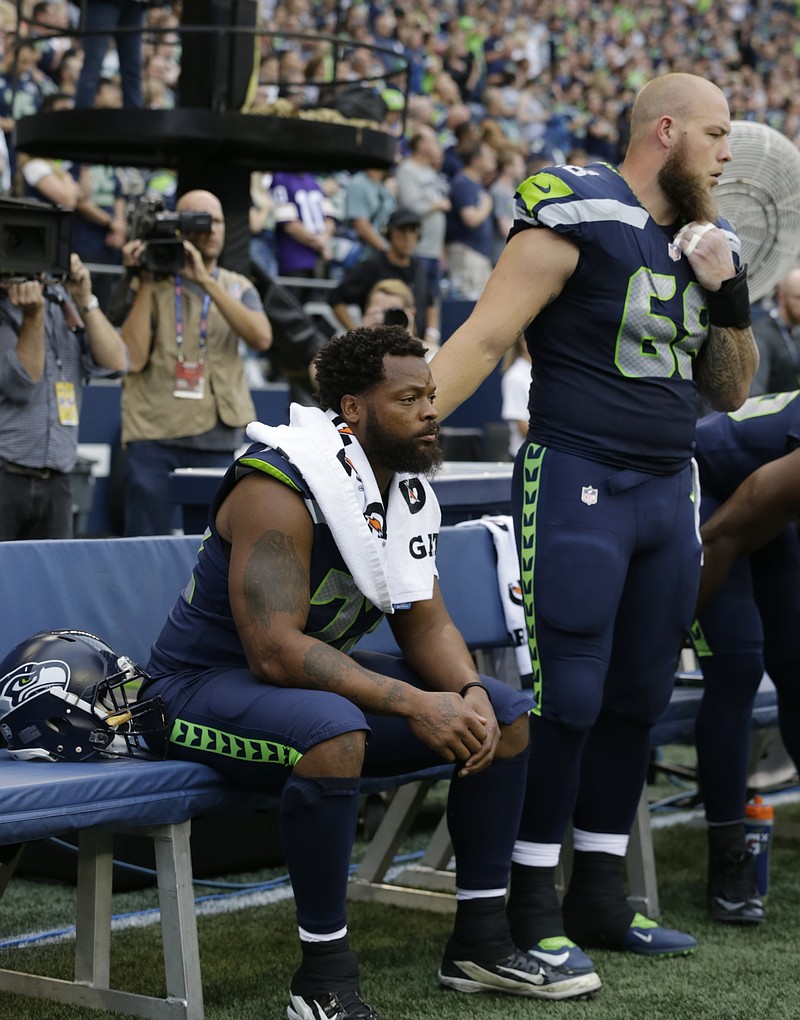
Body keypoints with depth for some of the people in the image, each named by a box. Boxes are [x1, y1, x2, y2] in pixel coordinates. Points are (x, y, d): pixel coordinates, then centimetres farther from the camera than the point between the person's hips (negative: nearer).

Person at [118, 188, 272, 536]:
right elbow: (133, 359, -7)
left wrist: (206, 280, -13)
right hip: (155, 439, -2)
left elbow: (261, 338, -9)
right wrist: (146, 283, -6)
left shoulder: (239, 288, 13)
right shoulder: (154, 285, 6)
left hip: (220, 439, 2)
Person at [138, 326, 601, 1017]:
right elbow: (274, 651, -32)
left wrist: (469, 692, -17)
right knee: (335, 733, -41)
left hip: (322, 671, 9)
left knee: (506, 716, 2)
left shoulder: (408, 486, 3)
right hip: (207, 683, -9)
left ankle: (481, 943, 10)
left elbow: (425, 622, 6)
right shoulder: (281, 488, -25)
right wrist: (414, 704, -34)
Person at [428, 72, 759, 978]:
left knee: (637, 697, 10)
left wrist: (728, 296, 1)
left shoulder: (702, 241, 14)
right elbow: (481, 339, -14)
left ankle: (599, 895, 20)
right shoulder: (579, 217, -9)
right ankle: (531, 906, 5)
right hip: (578, 485, -7)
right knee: (567, 697, -6)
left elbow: (730, 392, 17)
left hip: (667, 491, 8)